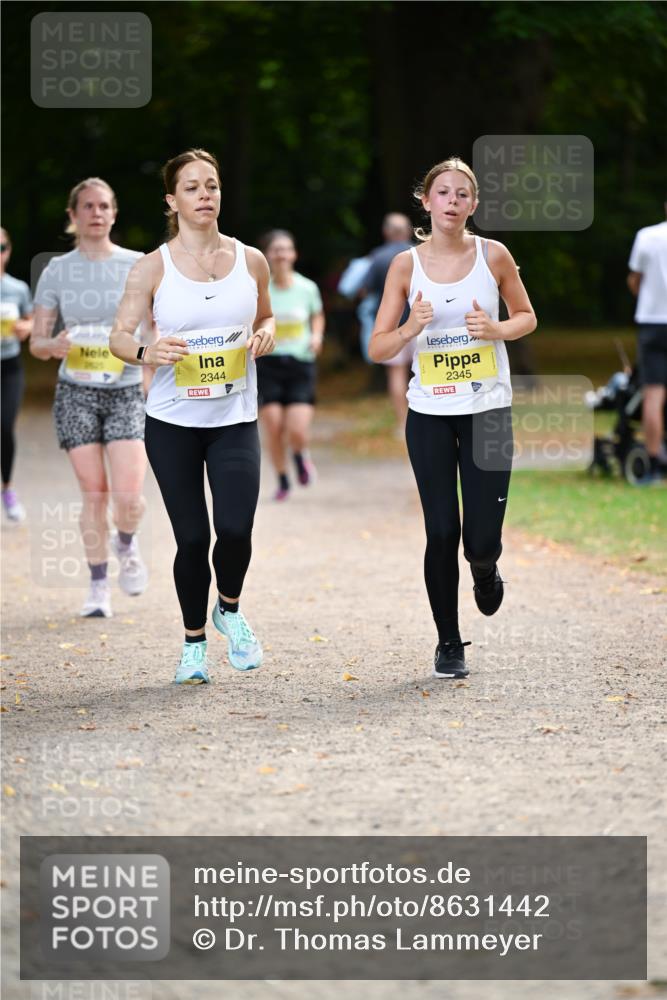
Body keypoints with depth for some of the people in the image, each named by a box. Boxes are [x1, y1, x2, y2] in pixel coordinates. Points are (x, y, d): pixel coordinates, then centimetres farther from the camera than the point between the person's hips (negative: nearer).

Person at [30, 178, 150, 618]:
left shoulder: (138, 266, 2)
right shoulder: (57, 271, 4)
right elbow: (36, 342, 4)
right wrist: (55, 345, -18)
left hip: (126, 391, -1)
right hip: (76, 392, 1)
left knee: (129, 497, -12)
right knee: (94, 493, -2)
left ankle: (126, 544, 22)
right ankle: (99, 586, 13)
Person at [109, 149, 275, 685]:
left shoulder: (250, 260, 3)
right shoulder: (153, 267, -4)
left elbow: (265, 316, 18)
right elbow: (119, 335, -2)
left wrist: (265, 334, -5)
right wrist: (146, 353, -24)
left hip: (235, 420, 1)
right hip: (172, 423, -1)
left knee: (236, 529, -13)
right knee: (192, 538, 0)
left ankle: (229, 610, 18)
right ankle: (194, 641, 21)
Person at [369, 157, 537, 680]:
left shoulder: (494, 256, -3)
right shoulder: (406, 265, -2)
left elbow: (527, 317, 10)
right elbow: (377, 348, 0)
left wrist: (497, 329, -11)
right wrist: (411, 329, -21)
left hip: (488, 411, 0)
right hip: (430, 414, 0)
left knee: (481, 540, -6)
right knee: (442, 533, -3)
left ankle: (485, 568, 32)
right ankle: (449, 644, 14)